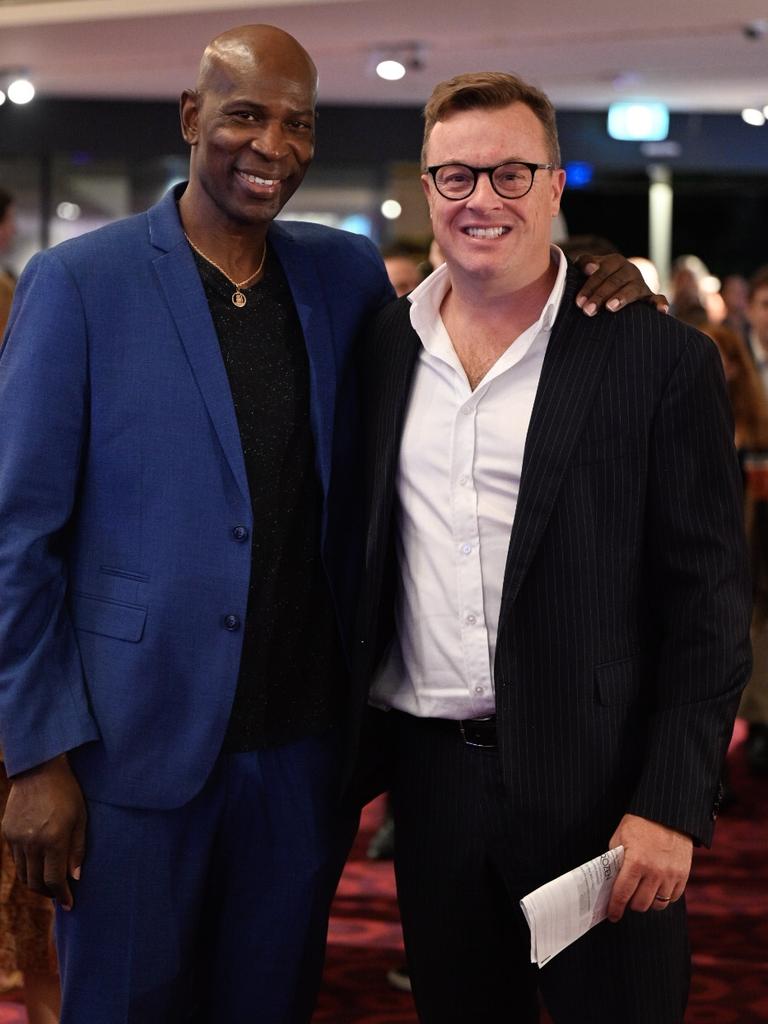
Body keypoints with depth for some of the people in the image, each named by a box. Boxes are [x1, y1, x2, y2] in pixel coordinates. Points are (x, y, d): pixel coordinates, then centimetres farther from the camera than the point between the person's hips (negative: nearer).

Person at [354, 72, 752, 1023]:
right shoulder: (382, 349, 5)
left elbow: (708, 599, -7)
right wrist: (356, 748, 8)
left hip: (599, 787, -3)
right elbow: (358, 554, 12)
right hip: (427, 774, 4)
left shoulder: (659, 358, -7)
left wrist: (671, 807, -12)